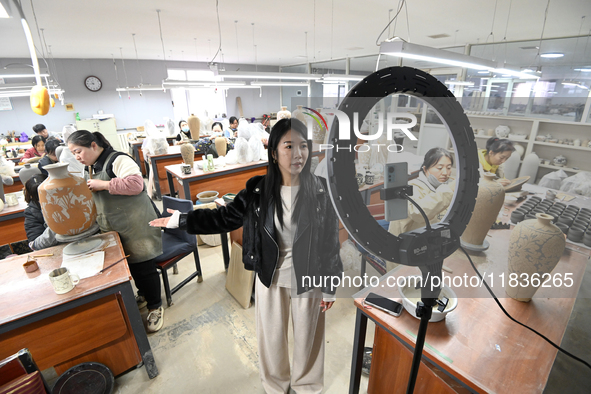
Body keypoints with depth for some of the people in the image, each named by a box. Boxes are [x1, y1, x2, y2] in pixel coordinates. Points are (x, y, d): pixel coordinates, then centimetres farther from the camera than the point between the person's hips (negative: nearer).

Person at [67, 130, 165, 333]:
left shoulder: (118, 160, -14)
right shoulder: (92, 167, 15)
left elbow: (136, 184, -30)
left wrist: (103, 185, -23)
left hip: (136, 227, -9)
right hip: (114, 230, 9)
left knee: (143, 267, -1)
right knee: (130, 265, 19)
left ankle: (155, 307, 16)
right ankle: (144, 295, 41)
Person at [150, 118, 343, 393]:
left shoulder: (321, 192, -15)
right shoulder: (258, 190, -11)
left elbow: (330, 242, -9)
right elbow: (225, 217, 0)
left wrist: (329, 287, -4)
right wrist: (181, 220, -2)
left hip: (307, 278, -1)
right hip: (270, 277, 2)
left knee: (307, 335, 19)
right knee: (271, 334, 21)